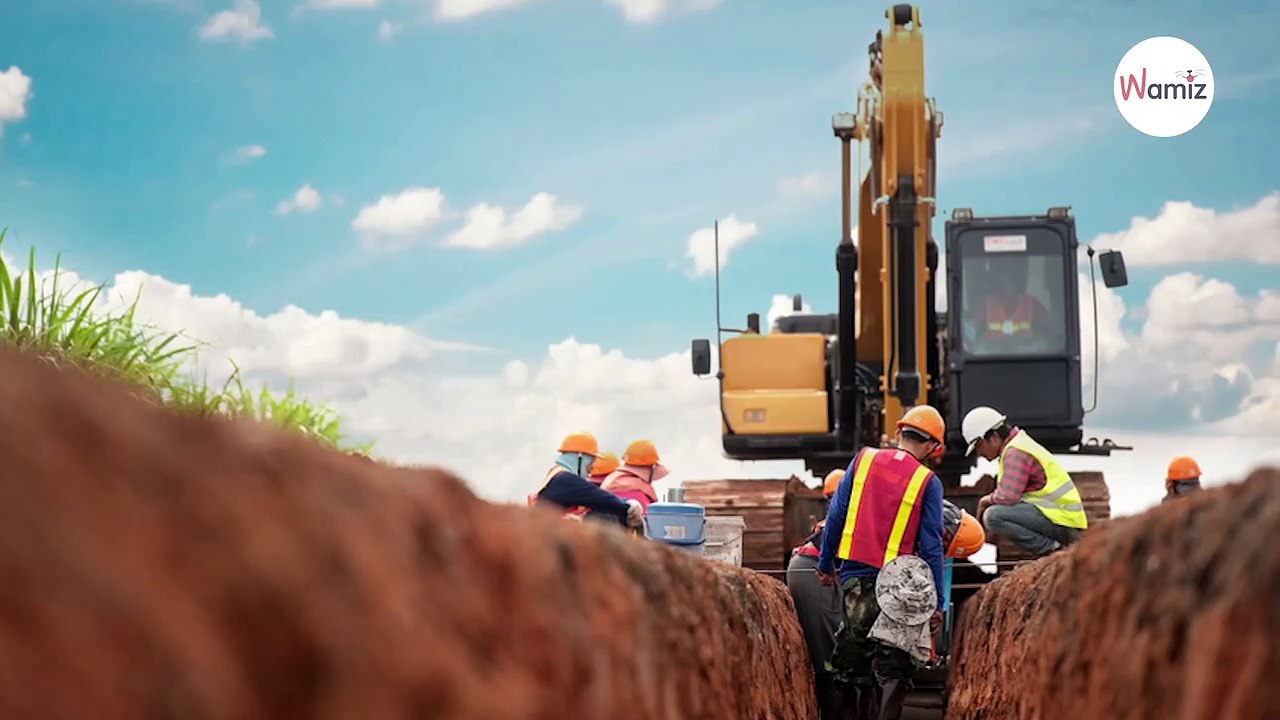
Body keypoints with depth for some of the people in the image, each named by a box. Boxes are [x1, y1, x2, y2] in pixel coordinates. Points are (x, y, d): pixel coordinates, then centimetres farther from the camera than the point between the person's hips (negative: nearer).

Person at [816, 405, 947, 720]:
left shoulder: (863, 459, 4)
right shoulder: (928, 482, -4)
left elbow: (836, 515, 4)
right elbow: (931, 547, -5)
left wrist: (826, 564, 14)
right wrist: (936, 602, -1)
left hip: (854, 575, 3)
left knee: (851, 658, 14)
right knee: (893, 665, 4)